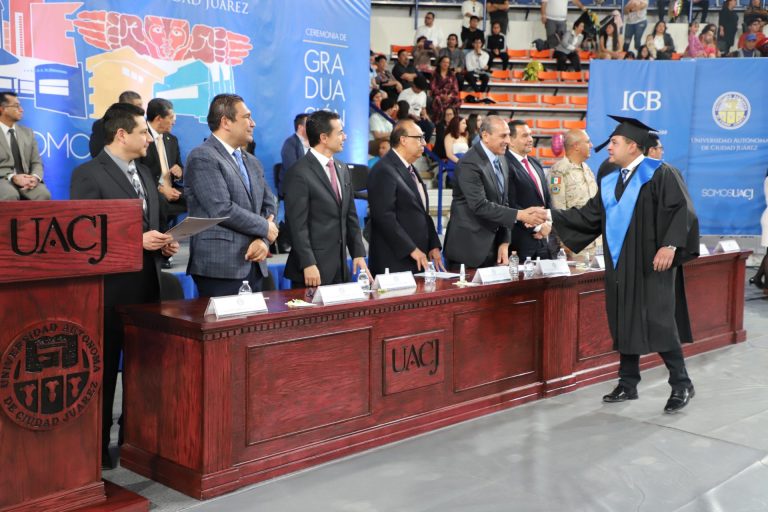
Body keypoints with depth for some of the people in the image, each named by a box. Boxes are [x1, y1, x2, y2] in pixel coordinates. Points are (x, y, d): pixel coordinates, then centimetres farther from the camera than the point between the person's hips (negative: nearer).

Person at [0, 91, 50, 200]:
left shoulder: (28, 133, 19)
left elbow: (37, 162, 13)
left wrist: (35, 177, -12)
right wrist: (13, 177, -21)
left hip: (25, 179, 4)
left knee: (43, 193, -30)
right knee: (10, 195, -38)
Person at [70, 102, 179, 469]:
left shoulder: (145, 173, 14)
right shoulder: (88, 174, -10)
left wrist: (162, 244, 2)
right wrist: (137, 240, -21)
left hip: (146, 285, 7)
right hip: (109, 288, -7)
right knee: (103, 369, 5)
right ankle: (97, 445, 17)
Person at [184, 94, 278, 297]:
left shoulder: (252, 162, 18)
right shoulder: (202, 157, -8)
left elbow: (269, 204, 15)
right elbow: (222, 210, -17)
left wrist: (263, 240, -4)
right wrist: (265, 228, -6)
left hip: (253, 265, 7)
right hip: (220, 268, -7)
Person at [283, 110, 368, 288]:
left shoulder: (342, 169, 13)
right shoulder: (299, 173, -11)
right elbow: (297, 224, -14)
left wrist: (358, 253, 9)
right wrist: (308, 264, -17)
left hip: (341, 267, 7)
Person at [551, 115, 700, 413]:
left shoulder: (659, 173, -6)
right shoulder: (609, 182, 14)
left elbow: (681, 210, -14)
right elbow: (589, 216, 11)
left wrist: (670, 245, -25)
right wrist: (551, 217, 3)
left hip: (651, 265, -7)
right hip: (621, 268, 7)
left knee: (658, 324, -8)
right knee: (625, 326, 10)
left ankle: (682, 385, 6)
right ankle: (628, 384, 20)